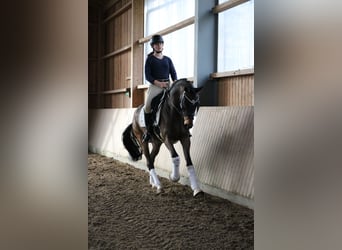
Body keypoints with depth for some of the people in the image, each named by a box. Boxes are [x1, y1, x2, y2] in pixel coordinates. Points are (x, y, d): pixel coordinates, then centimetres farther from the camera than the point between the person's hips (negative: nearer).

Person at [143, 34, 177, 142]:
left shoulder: (168, 59, 15)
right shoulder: (150, 59, 4)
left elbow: (173, 73, 11)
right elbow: (147, 76, -3)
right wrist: (159, 83, -17)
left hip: (167, 86, 3)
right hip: (154, 85, -3)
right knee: (147, 106, -19)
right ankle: (148, 130, -5)